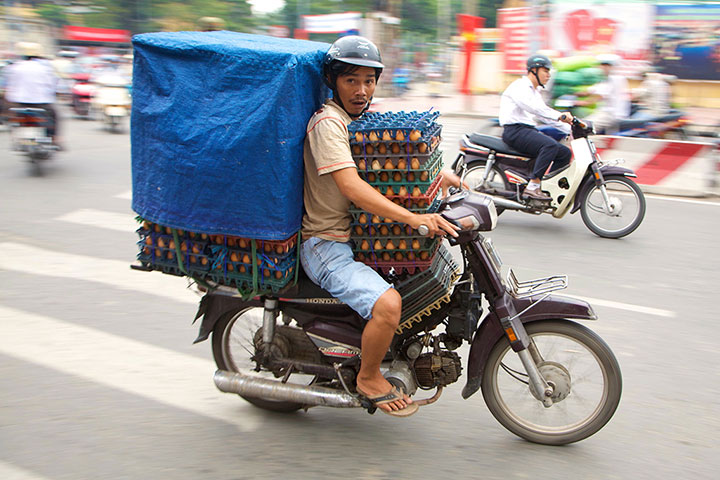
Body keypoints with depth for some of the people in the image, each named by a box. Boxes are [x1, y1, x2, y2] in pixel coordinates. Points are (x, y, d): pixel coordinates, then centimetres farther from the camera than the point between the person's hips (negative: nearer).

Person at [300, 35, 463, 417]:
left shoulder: (365, 116, 11)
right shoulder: (327, 122, -18)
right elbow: (351, 186, -30)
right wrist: (413, 218, -38)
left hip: (363, 235, 10)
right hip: (328, 245, -10)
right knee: (388, 304, -30)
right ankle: (369, 379, -2)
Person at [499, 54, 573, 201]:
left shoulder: (535, 92, 24)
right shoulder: (519, 86, -7)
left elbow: (544, 115, 22)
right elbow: (534, 107, -24)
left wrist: (571, 129, 11)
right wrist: (560, 115, -35)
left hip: (529, 130, 10)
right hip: (515, 131, -9)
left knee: (565, 153, 0)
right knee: (550, 145, -32)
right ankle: (532, 187, -32)